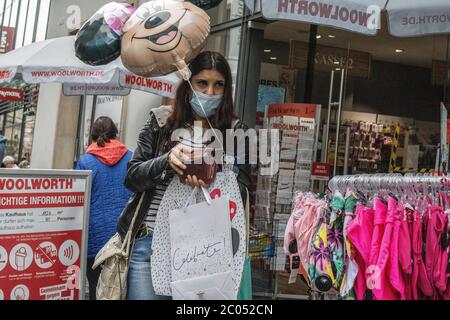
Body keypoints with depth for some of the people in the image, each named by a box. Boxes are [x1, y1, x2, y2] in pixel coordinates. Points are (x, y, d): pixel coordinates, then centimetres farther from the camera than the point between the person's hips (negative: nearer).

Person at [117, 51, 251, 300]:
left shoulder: (235, 132, 4)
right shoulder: (160, 122, 6)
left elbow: (241, 193, -1)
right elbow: (132, 178, 4)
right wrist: (167, 160, -16)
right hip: (151, 240, 1)